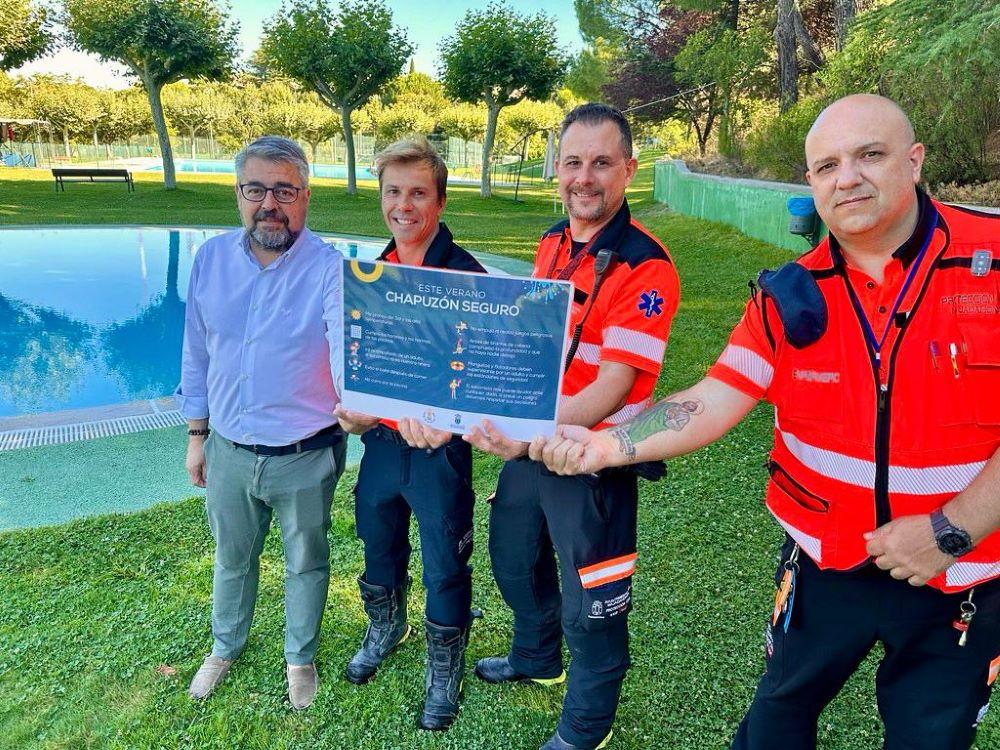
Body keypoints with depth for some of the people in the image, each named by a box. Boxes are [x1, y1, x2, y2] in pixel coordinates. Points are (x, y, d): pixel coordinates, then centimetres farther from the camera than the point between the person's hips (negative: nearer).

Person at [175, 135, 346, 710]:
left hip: (306, 457, -3)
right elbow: (197, 354, 5)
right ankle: (226, 647, 52)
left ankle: (301, 657, 45)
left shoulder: (330, 269, -17)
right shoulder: (211, 259, -3)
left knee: (306, 562, 19)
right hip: (230, 451, 4)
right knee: (232, 557, 25)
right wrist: (197, 435, 9)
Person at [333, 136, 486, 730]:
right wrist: (352, 406, -1)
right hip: (380, 440, 6)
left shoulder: (467, 276, -15)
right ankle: (386, 630, 53)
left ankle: (445, 671, 35)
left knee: (445, 569, 11)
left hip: (439, 447, -5)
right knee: (381, 549, 25)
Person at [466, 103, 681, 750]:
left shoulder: (644, 266, -20)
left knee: (590, 604, 10)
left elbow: (615, 383, -25)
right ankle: (537, 659, 55)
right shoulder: (552, 243, 4)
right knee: (514, 559, 26)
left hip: (592, 458, -8)